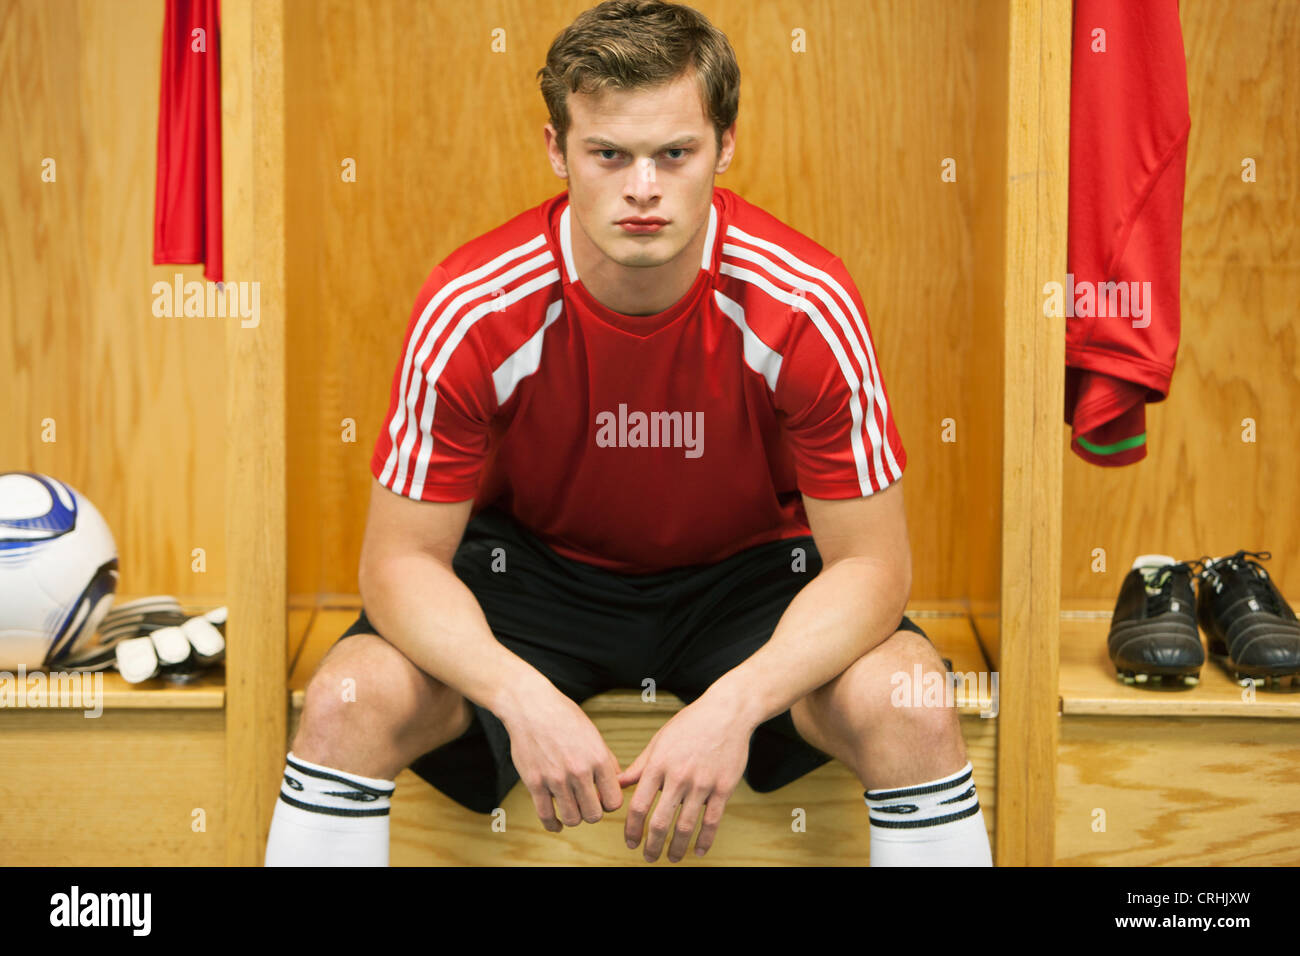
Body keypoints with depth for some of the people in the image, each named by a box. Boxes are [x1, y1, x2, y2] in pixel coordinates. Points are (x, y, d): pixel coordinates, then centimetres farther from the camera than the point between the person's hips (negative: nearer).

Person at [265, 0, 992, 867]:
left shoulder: (806, 303, -23)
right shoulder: (472, 309, -23)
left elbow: (870, 561, -19)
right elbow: (402, 557, -16)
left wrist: (735, 703, -36)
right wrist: (522, 695, -35)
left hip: (746, 571, 0)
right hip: (533, 563, 0)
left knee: (913, 715, -27)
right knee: (347, 705, -25)